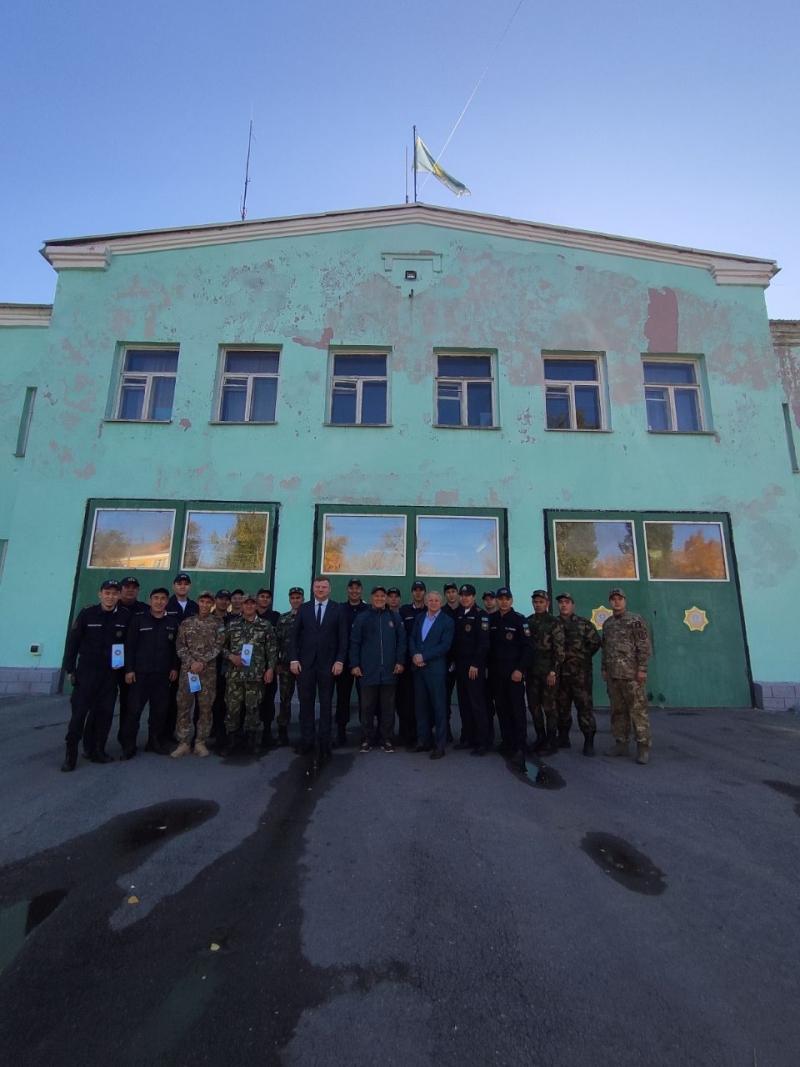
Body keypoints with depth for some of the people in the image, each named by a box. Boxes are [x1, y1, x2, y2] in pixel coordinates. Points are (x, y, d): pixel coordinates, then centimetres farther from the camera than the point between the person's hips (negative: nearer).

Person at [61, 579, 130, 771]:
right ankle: (71, 753, 12)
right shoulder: (86, 614, -6)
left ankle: (96, 749, 20)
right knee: (79, 711, 0)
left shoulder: (126, 616, -3)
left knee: (105, 712, 7)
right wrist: (70, 669, -2)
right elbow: (72, 642, -1)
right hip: (86, 671, -2)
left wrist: (124, 663, 0)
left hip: (111, 673, 2)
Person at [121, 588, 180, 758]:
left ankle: (154, 742, 23)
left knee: (160, 710, 8)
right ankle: (128, 746, 15)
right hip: (140, 672, -2)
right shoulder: (138, 620, -1)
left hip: (163, 674, 2)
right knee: (135, 710, 1)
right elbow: (129, 646, -3)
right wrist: (129, 669, -7)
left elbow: (176, 647, 7)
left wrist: (175, 668, 2)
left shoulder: (174, 622, 4)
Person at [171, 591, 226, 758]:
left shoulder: (218, 624, 3)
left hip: (209, 671, -1)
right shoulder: (186, 623, 6)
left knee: (205, 707, 5)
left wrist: (202, 662, -13)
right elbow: (180, 647, 2)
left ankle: (200, 742, 17)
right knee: (183, 707, 4)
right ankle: (183, 743, 16)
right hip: (187, 669, 1)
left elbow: (218, 647, -4)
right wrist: (191, 662, -12)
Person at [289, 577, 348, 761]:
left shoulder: (338, 609, 2)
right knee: (306, 702, 7)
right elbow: (294, 635, 5)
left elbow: (343, 637, -1)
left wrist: (340, 661, -9)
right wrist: (293, 659, -4)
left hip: (328, 663, -2)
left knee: (326, 703, 7)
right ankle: (307, 740, 18)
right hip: (305, 662, 2)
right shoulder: (303, 608, 7)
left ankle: (324, 742, 15)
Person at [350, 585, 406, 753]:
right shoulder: (361, 617, 2)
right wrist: (354, 665, -4)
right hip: (367, 670, 0)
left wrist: (400, 662, -3)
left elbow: (402, 641, 4)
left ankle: (386, 739, 20)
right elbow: (354, 643, 1)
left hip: (389, 670, 1)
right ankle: (367, 739, 21)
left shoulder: (394, 617, 5)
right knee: (367, 707, 7)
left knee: (387, 707, 8)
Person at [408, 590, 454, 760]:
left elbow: (445, 645, -12)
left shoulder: (447, 621, -3)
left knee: (438, 706, 2)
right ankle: (423, 740, 22)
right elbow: (412, 639, 10)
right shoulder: (419, 618, 13)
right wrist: (414, 655, -9)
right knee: (421, 704, 10)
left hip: (435, 668, -5)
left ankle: (440, 744, 11)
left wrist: (423, 656, -16)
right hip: (418, 667, 5)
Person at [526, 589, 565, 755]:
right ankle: (540, 738, 24)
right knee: (533, 706, 10)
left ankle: (552, 741, 14)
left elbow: (559, 649, -10)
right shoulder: (528, 621, 8)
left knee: (549, 706, 2)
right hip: (532, 671, 5)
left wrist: (553, 671, -14)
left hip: (548, 671, -5)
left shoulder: (554, 622, -6)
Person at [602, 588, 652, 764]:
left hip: (631, 674, -6)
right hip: (613, 675, 6)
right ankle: (621, 743, 18)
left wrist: (642, 669, -14)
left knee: (638, 710, -4)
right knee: (617, 711, 10)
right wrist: (604, 668, 14)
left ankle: (643, 747, 4)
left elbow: (644, 646, -8)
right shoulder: (607, 623, 14)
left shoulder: (636, 620, -3)